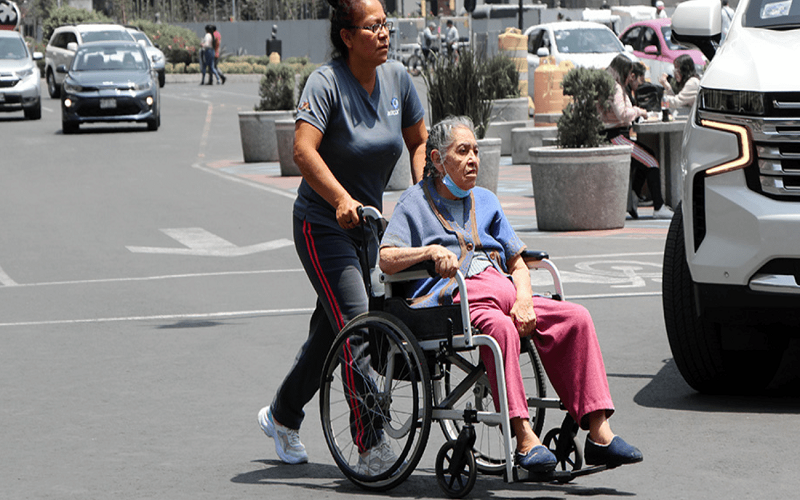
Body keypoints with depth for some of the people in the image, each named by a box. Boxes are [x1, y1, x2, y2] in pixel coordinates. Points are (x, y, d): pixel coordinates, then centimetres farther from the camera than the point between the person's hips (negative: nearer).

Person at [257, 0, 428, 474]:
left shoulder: (397, 78, 1)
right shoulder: (326, 82, -18)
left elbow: (419, 139, 13)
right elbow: (304, 150, -29)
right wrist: (341, 199, -40)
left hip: (366, 223, 7)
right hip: (322, 224, -7)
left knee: (330, 331, 15)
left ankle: (281, 415, 36)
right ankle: (371, 445, -16)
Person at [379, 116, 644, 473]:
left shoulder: (485, 200, 26)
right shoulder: (416, 201, 11)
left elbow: (517, 263, 19)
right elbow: (387, 260, -4)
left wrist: (524, 300, -2)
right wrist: (431, 250, -21)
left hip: (502, 293, 6)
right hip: (450, 297, -6)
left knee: (576, 318, -17)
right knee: (499, 326, -38)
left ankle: (598, 433, -23)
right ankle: (524, 440, -43)